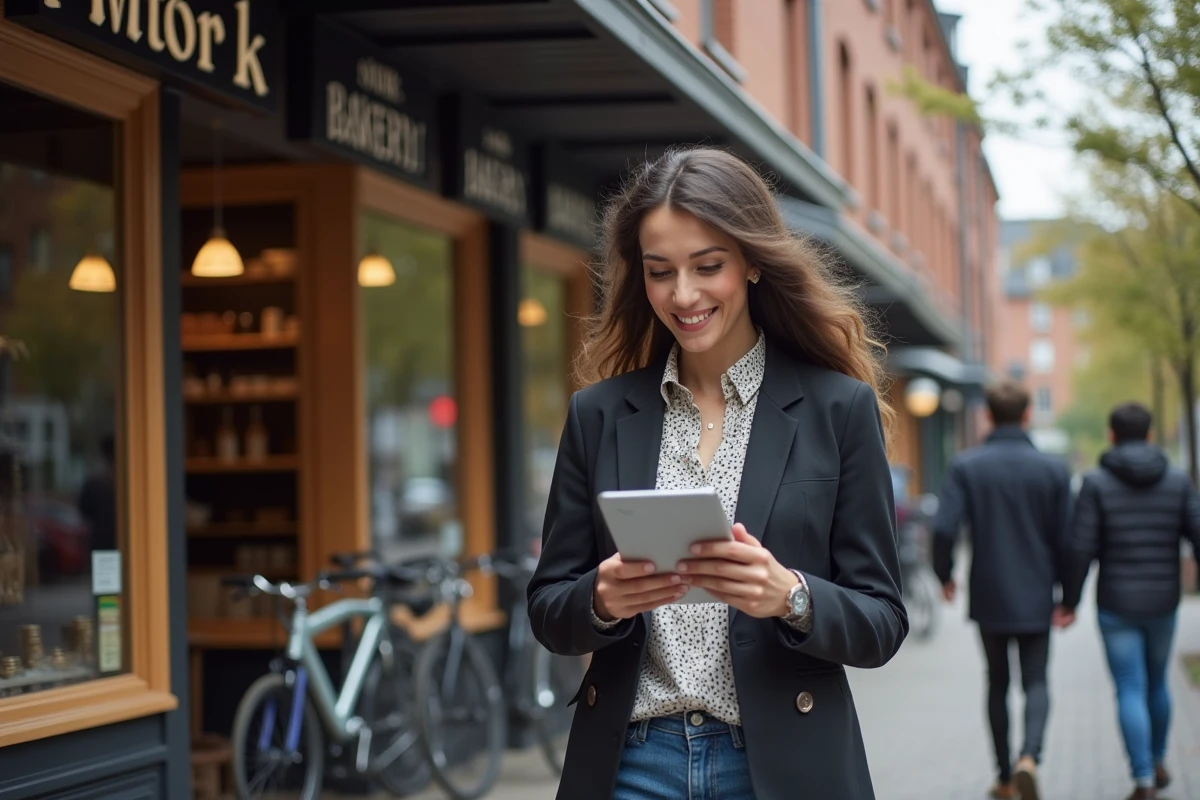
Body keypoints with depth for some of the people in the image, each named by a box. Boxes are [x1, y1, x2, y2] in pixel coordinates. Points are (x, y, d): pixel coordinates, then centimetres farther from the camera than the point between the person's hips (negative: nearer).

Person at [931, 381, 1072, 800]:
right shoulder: (1053, 470, -5)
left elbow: (944, 528, -16)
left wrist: (945, 576, 1)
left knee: (998, 683, 15)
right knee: (1036, 682, 8)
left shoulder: (965, 466, -7)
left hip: (988, 597, 0)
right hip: (1036, 597, 0)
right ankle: (1029, 756, -18)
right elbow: (1066, 539, -4)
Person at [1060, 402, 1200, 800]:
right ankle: (1157, 763, 36)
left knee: (1131, 692, 0)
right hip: (1163, 603, 3)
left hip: (1116, 605, -3)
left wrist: (1069, 602, -3)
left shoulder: (1096, 483, -7)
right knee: (1157, 682, 22)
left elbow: (1081, 548, -11)